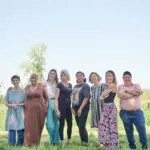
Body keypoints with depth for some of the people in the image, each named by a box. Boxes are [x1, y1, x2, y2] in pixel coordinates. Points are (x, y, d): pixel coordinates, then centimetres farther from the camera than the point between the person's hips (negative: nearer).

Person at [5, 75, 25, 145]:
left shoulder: (22, 91, 1)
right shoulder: (9, 91, 4)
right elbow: (6, 103, 6)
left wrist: (18, 105, -13)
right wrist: (11, 105, -13)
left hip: (20, 113, -1)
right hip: (11, 113, 1)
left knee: (21, 129, -3)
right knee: (11, 129, -4)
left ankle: (20, 145, 11)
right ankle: (11, 144, 10)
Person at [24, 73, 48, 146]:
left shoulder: (41, 86, 1)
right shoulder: (27, 88, 8)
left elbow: (46, 98, 6)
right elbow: (26, 99, 16)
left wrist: (46, 107, -3)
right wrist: (24, 107, 8)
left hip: (40, 109, -1)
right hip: (29, 109, 1)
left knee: (38, 126, 5)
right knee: (29, 126, -7)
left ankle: (36, 142, 19)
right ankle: (28, 142, -5)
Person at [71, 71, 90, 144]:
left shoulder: (85, 86, -6)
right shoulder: (75, 86, 15)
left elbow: (86, 98, -15)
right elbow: (72, 97, 16)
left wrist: (80, 108, -20)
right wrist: (73, 108, 5)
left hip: (83, 109, -6)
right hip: (76, 109, 6)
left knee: (82, 126, -9)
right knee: (79, 126, 9)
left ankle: (85, 142, 2)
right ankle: (83, 141, 19)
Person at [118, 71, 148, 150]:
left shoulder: (136, 85, 10)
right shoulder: (120, 86, 4)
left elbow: (140, 92, -13)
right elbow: (121, 95, -18)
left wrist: (127, 90, -11)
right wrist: (134, 94, -11)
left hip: (137, 112, 1)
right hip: (125, 113, -1)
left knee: (142, 129, -6)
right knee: (129, 131, 9)